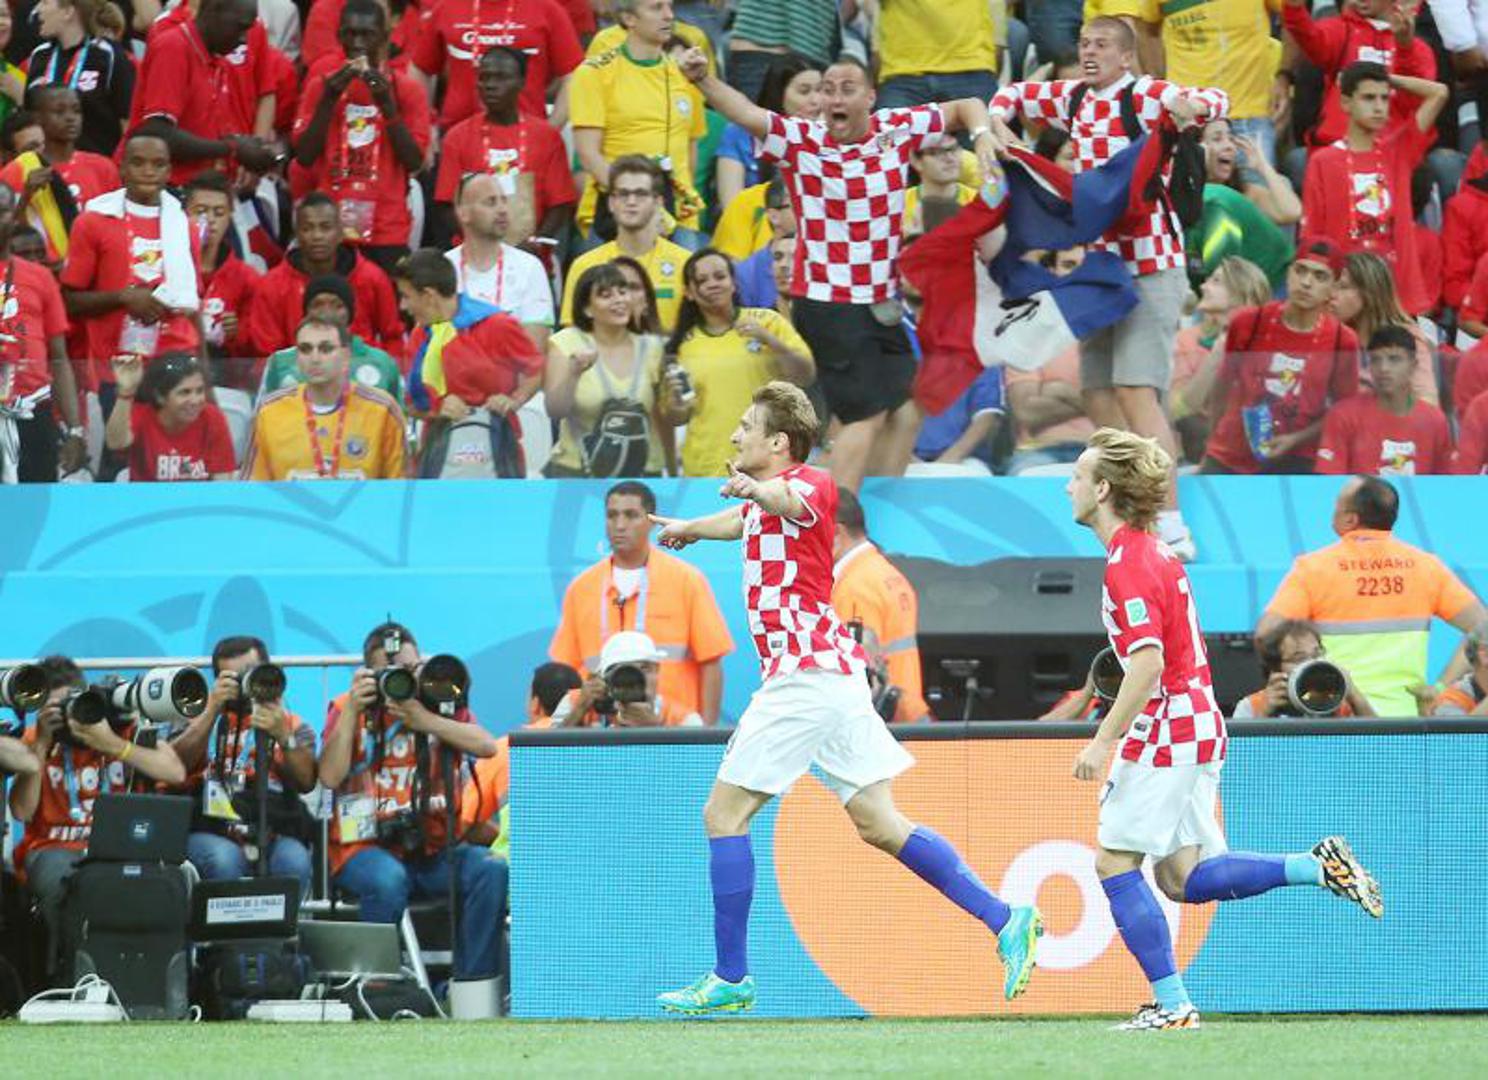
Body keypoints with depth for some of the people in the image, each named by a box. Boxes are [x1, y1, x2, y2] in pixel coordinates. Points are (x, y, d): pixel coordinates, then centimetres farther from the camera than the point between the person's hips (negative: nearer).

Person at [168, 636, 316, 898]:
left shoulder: (292, 725, 17)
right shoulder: (200, 719, 16)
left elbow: (305, 782, -1)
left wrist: (283, 737, -17)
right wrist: (212, 712, -10)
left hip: (275, 835, 1)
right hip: (211, 831, -1)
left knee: (294, 863, -33)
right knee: (224, 862, -35)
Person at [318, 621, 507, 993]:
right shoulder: (347, 708, 7)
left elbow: (486, 746, -6)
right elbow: (330, 777, -8)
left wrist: (424, 720, -15)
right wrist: (353, 711, -12)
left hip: (434, 848, 3)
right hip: (366, 849, -3)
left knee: (491, 871, -25)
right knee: (388, 880, -37)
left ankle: (474, 986, -19)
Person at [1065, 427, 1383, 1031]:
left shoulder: (1128, 563, -15)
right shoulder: (1154, 552, 16)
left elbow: (1148, 662, -24)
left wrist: (1104, 742, -23)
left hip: (1165, 731, -10)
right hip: (1198, 728, 10)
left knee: (1115, 864, -5)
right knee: (1183, 877, 8)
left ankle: (1172, 1004, -8)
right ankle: (1318, 867, 2)